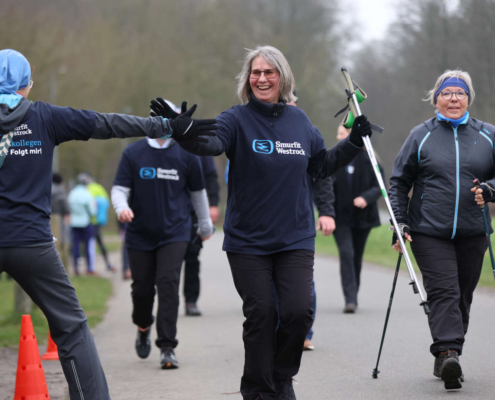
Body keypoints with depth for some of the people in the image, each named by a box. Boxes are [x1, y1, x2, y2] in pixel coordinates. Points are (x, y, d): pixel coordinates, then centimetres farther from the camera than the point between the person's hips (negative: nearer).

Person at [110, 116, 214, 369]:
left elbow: (197, 192, 13)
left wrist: (205, 225, 23)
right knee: (142, 288, 7)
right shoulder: (133, 153, 0)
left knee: (168, 284, -14)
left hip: (174, 232, -1)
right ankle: (143, 327, 39)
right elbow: (119, 188, 0)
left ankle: (167, 347, -11)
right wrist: (121, 207, -23)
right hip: (140, 234, 1)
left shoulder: (186, 154, 1)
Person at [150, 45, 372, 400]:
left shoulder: (300, 121, 7)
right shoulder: (238, 119, -5)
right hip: (248, 241, -2)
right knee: (260, 315, -2)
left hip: (296, 238, 2)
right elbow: (210, 142, -27)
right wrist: (181, 129, -46)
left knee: (299, 311, -8)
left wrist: (353, 143, 8)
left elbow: (321, 167, 19)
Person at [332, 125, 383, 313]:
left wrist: (366, 198, -20)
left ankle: (353, 297, 27)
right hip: (341, 218, -1)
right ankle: (350, 299, -20)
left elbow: (379, 186, -3)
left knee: (357, 257, 10)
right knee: (346, 254, -16)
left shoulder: (368, 160, -2)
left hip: (362, 217, 1)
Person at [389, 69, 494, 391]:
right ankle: (448, 354, -27)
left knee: (463, 296, 8)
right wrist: (399, 221, -2)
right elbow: (399, 182, 8)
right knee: (443, 292, -17)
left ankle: (447, 357, 19)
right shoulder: (421, 136, 4)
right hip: (430, 232, -3)